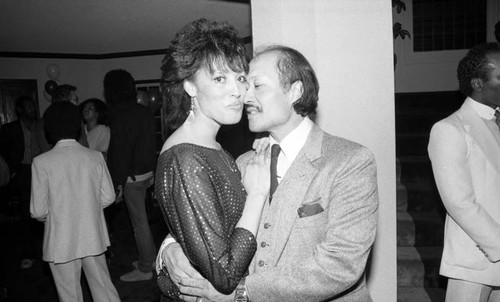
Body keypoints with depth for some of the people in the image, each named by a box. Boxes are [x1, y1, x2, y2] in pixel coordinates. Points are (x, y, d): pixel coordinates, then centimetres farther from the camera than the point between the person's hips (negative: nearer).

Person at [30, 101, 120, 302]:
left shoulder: (42, 162, -13)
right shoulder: (95, 157, -7)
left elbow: (38, 211, -11)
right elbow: (108, 197, -1)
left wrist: (50, 215, 11)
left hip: (61, 242, -2)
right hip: (93, 237, 2)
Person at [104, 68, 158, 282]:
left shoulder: (120, 117, -17)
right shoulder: (144, 112, 8)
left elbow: (120, 153, -20)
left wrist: (117, 184, -15)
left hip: (132, 177, -8)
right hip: (146, 172, 8)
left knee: (139, 222, 1)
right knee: (141, 219, 19)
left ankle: (145, 269, 13)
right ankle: (151, 259, 30)